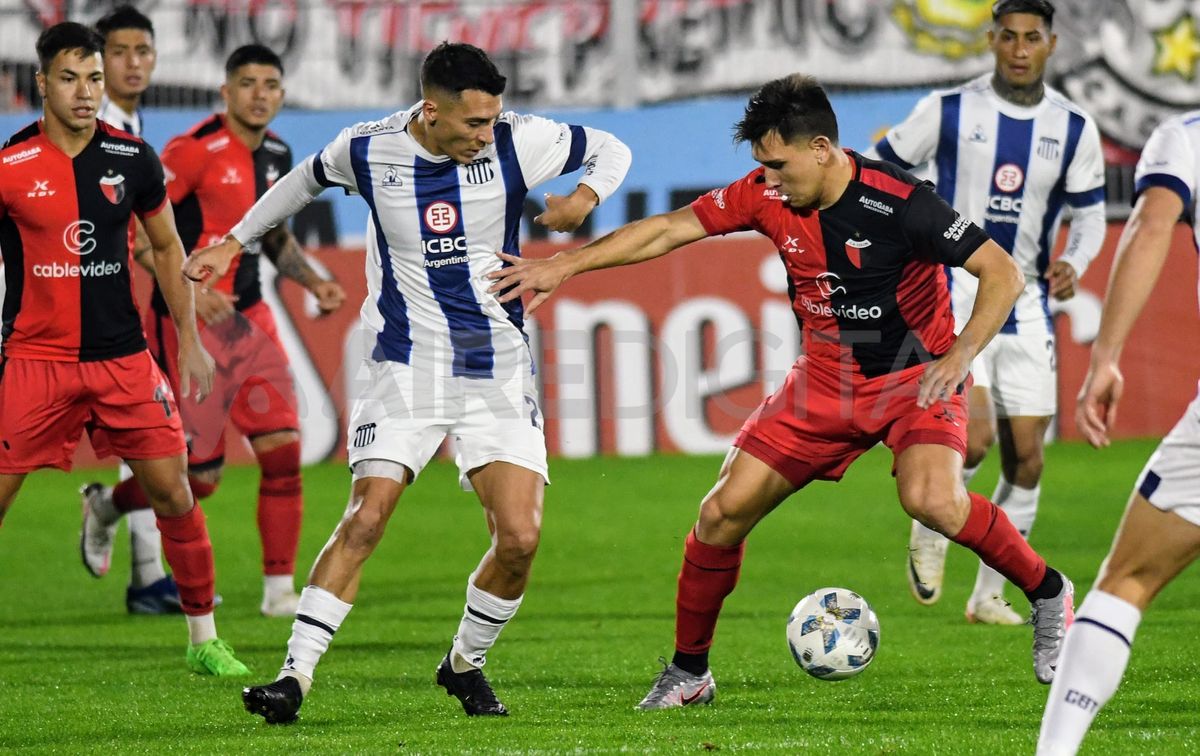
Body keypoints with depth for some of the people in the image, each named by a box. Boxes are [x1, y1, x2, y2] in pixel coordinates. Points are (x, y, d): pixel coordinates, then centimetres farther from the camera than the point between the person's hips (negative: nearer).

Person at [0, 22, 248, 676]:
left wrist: (190, 341, 13)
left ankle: (203, 640, 12)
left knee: (172, 493, 0)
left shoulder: (132, 159, 2)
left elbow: (167, 248, 15)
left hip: (122, 354, 2)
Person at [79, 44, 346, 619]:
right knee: (199, 476, 0)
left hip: (248, 318, 6)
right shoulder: (195, 151, -16)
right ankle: (106, 504, 30)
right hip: (190, 324, -6)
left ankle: (279, 587, 2)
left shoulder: (277, 156, 8)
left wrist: (313, 281, 8)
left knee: (282, 451, -6)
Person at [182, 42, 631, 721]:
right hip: (406, 366, -1)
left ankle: (466, 662, 16)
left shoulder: (516, 142, -8)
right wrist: (235, 242, 23)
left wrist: (586, 197, -13)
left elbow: (611, 151, 8)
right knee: (365, 522, -15)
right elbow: (309, 180, 17)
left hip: (499, 372, 1)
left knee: (520, 539, -10)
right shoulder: (369, 149, -6)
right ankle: (296, 677, -10)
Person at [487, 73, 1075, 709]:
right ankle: (688, 670, 16)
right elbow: (671, 228, 2)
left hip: (915, 376, -5)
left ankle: (1046, 591, -7)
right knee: (724, 512, -3)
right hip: (826, 381, 5)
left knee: (931, 499, -33)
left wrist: (958, 357, -32)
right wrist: (561, 267, 0)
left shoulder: (899, 204, -23)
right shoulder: (767, 195, -7)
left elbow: (1002, 274, -20)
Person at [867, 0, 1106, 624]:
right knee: (973, 440, -19)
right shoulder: (948, 110, -6)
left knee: (1025, 459, 1)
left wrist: (1073, 262, -10)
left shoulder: (1074, 128, 1)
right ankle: (930, 529, 12)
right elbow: (878, 169, 4)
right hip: (953, 305, -4)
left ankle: (989, 595, 16)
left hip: (1026, 309, 4)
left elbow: (1089, 212, 10)